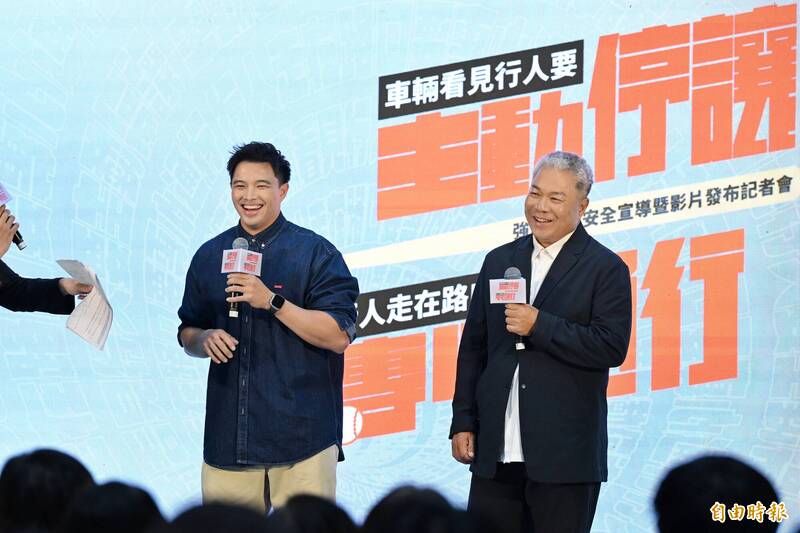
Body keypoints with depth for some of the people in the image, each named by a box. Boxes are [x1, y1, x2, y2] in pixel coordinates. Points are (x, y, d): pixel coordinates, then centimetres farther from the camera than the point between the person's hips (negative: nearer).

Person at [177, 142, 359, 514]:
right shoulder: (210, 256, 14)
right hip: (227, 437, 4)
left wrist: (272, 301, -17)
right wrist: (204, 340, -3)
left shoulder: (315, 253, 0)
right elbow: (187, 333, 21)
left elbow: (339, 336, -8)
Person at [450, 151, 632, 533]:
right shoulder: (500, 261, 14)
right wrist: (463, 422, 10)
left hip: (563, 458, -4)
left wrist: (540, 326, -17)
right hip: (496, 453, 4)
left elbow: (611, 347, -12)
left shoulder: (605, 269, -1)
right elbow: (473, 347, 16)